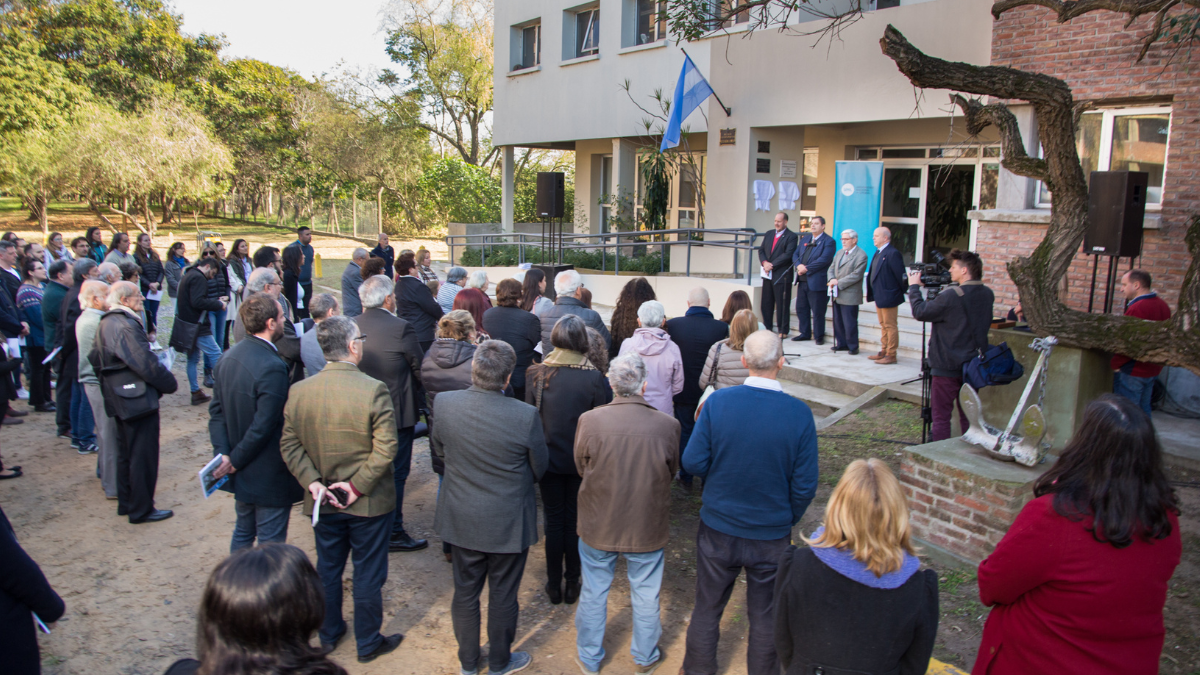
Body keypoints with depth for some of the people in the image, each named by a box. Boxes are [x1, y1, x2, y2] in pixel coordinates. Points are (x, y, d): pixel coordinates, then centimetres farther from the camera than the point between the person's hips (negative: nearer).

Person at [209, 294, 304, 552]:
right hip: (269, 474, -8)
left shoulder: (229, 357, 1)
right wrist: (235, 461, -13)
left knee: (243, 532, 24)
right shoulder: (272, 368, -26)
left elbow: (216, 409, 2)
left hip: (242, 472, 9)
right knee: (270, 542, 6)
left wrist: (223, 453, -4)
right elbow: (264, 426, -25)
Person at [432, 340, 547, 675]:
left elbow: (437, 449, 1)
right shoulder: (526, 415, -27)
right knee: (503, 597, 18)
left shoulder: (443, 404, -18)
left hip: (461, 519, 3)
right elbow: (539, 469, -11)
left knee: (465, 592, 22)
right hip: (509, 522, -3)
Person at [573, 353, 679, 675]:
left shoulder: (589, 420, -19)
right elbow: (672, 471, -2)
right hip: (647, 528, 0)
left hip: (598, 527, 0)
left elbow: (581, 467, -4)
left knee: (593, 594, 20)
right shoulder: (667, 425, -19)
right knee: (645, 596, 21)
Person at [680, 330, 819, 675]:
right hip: (772, 535, 0)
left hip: (718, 528, 1)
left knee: (707, 608, 20)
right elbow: (805, 485, -11)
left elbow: (693, 462, -12)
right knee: (765, 615, 19)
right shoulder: (799, 413, -16)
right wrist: (787, 520, 7)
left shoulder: (718, 402, -16)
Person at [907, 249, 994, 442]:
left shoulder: (952, 296, -21)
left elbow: (920, 312, -13)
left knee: (941, 417, 2)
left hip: (948, 367, -7)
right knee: (968, 415, 16)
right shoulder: (987, 295, 2)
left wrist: (914, 287, 1)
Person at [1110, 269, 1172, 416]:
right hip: (1153, 369, 9)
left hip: (1133, 370, -9)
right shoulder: (1163, 305, 7)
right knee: (1143, 410, 17)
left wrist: (1114, 364, -13)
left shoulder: (1137, 308, -21)